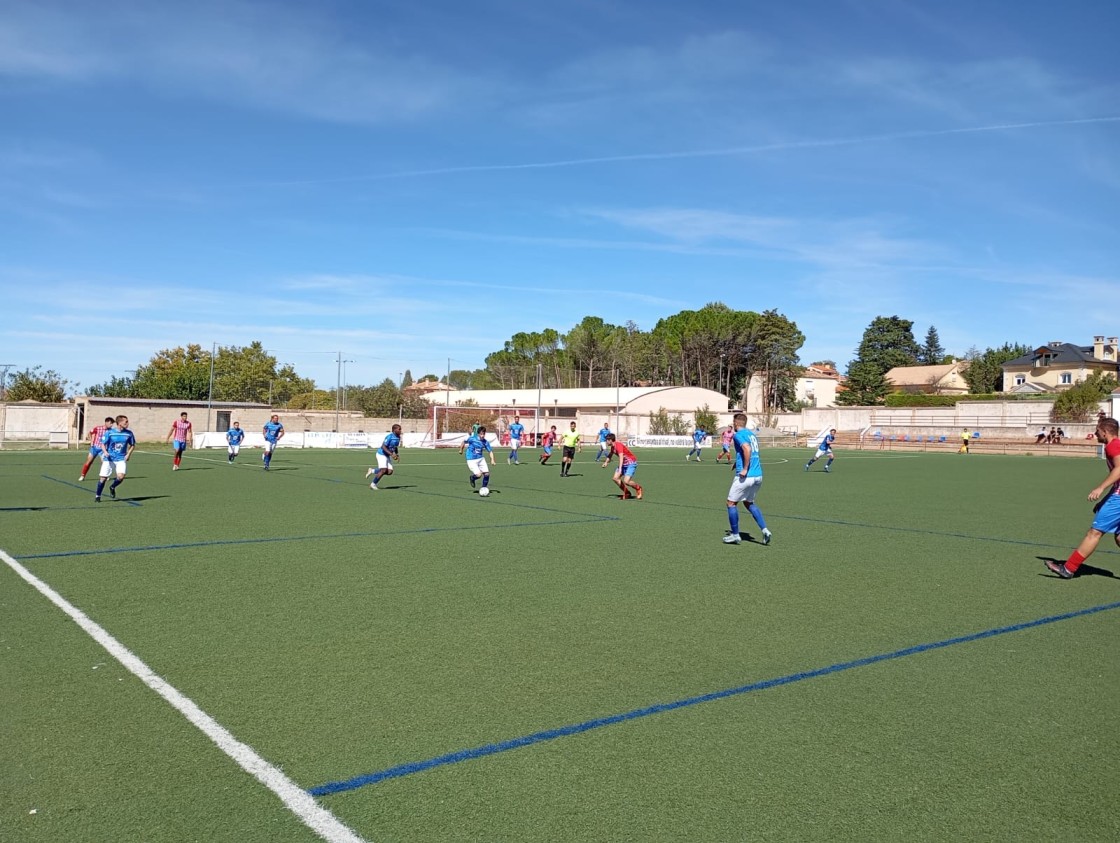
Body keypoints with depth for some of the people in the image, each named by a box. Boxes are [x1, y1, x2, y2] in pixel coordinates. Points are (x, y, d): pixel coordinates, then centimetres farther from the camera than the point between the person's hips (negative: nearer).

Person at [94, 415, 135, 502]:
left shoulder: (129, 433, 0)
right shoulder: (109, 432, -7)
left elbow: (132, 445, 13)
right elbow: (103, 444, -1)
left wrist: (128, 454, -1)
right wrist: (105, 452, -21)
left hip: (121, 459, 1)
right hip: (109, 458, -1)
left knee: (121, 477, -19)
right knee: (103, 478, 0)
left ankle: (112, 487, 13)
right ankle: (97, 495, 22)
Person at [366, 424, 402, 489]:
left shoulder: (398, 437, 4)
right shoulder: (389, 437, -22)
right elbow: (383, 447, -25)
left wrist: (397, 455, 3)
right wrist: (391, 454, -30)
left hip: (387, 456, 8)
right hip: (381, 454, -8)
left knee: (390, 471, -5)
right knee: (384, 470, -18)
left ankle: (372, 471, 14)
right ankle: (373, 484, 0)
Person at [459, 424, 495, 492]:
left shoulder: (486, 442, -6)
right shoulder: (472, 438, -16)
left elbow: (490, 451, -1)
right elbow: (464, 442, 1)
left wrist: (492, 460, -15)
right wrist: (461, 450, 12)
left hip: (481, 459, 4)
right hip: (471, 460, -4)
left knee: (487, 474, -4)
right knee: (479, 475, -17)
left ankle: (484, 488, 18)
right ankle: (472, 478, 20)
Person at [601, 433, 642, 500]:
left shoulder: (618, 445, -24)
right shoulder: (612, 447, 4)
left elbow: (621, 457, -35)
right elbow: (610, 455, 26)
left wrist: (620, 469, -43)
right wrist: (606, 462, 12)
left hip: (631, 463, -9)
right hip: (624, 464, 9)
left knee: (626, 481, -20)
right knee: (616, 478, -2)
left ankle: (638, 488, 8)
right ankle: (627, 493, 10)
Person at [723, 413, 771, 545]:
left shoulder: (739, 435, -8)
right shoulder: (751, 434, 17)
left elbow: (747, 449, -25)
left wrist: (745, 469, -22)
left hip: (746, 476, -8)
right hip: (758, 475, 8)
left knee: (731, 503, 7)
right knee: (749, 503, 23)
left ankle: (735, 535, 11)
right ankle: (765, 530, 10)